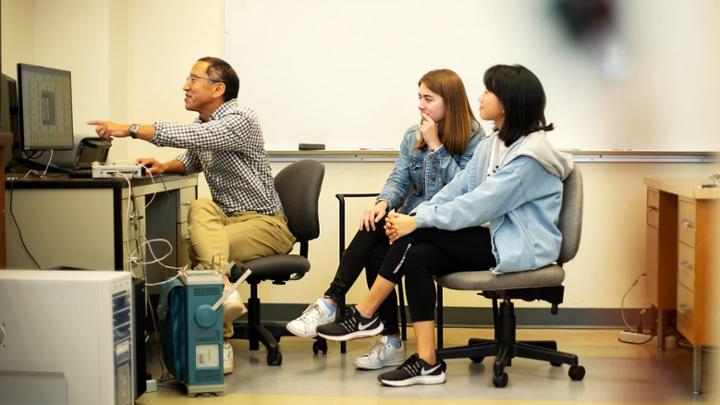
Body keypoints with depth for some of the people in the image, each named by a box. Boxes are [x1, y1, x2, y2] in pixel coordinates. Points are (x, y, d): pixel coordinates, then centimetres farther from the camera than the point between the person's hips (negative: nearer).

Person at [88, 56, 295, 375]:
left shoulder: (240, 120, -15)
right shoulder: (203, 123, 12)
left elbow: (189, 136, -30)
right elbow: (191, 162, 29)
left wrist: (129, 129, -29)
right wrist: (164, 167, 5)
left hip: (264, 222, -6)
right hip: (226, 218, 6)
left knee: (202, 249, -27)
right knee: (201, 208, -26)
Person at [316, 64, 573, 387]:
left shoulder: (529, 154, -18)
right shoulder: (492, 144, 12)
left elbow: (478, 205, -24)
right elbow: (458, 189, 5)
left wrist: (418, 221, -21)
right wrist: (411, 216, -9)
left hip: (520, 247, -8)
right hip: (493, 237, 9)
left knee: (418, 235, -19)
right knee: (418, 256, -16)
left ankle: (365, 314, -8)